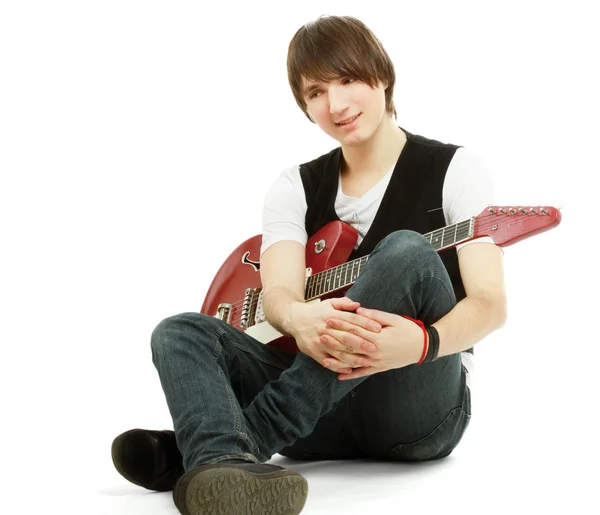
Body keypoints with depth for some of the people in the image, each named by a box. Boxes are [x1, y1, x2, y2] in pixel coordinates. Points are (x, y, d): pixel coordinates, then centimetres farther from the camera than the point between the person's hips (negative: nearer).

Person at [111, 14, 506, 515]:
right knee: (181, 332, -17)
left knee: (408, 252, -30)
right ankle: (226, 466, -49)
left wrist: (423, 341, -36)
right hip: (319, 405, 4)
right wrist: (301, 319, -33)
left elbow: (489, 304, -12)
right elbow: (277, 293, -6)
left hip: (422, 408, -3)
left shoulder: (453, 169, 0)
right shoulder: (296, 187, 12)